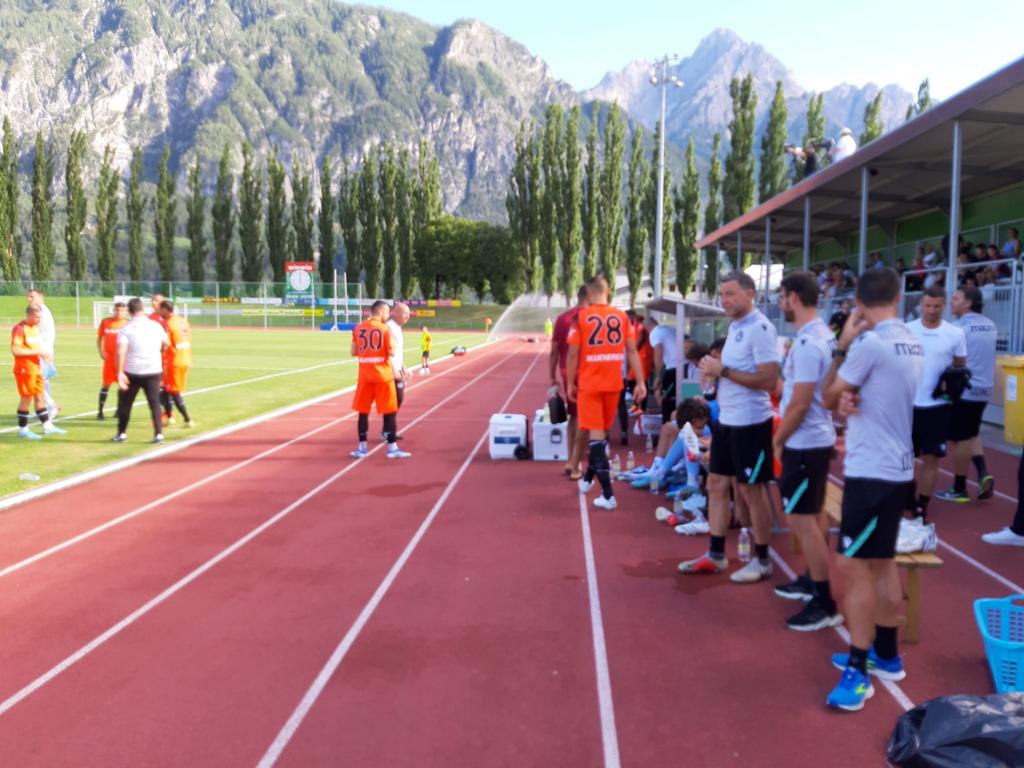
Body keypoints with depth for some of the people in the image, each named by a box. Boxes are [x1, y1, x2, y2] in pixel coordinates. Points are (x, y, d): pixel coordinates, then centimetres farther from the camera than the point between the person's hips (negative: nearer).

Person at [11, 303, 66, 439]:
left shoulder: (36, 328, 11)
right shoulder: (20, 329, -16)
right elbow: (15, 350, -23)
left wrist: (42, 353, 3)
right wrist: (36, 352, -22)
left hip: (36, 368, 8)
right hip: (25, 370, -8)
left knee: (40, 396, 12)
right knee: (26, 398, 0)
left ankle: (47, 426, 19)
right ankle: (23, 429, 11)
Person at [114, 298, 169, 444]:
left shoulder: (126, 329, -7)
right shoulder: (156, 326, 1)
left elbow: (121, 352, -20)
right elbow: (165, 345, 15)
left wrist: (120, 372, -22)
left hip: (132, 372, -1)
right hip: (154, 371, 2)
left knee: (125, 403, 15)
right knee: (155, 403, 6)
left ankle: (121, 433, 21)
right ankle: (158, 433, -4)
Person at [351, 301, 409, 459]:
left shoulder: (358, 328, 6)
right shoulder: (385, 328, -8)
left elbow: (354, 352, 8)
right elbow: (391, 352, -12)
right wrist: (392, 344, 7)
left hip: (365, 375, 4)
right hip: (383, 375, -4)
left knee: (363, 411, 11)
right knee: (390, 411, 3)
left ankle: (362, 447, 13)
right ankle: (392, 447, 3)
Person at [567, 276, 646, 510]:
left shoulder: (581, 317, -7)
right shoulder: (622, 317, 1)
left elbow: (573, 353, -8)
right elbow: (632, 351, -1)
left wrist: (570, 383, 3)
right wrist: (640, 382, 1)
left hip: (589, 384, -3)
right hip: (613, 384, 4)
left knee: (596, 434, -1)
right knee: (602, 432, 20)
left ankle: (607, 494, -7)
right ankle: (588, 478, 37)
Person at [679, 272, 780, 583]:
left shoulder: (760, 328, -17)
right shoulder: (735, 327, 11)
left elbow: (768, 379, -24)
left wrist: (723, 370, -21)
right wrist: (714, 370, 1)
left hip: (750, 423, -9)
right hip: (727, 420, 9)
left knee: (751, 490, 2)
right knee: (716, 484, 13)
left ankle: (762, 561, 17)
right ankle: (716, 555, 24)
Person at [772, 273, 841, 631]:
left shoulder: (807, 342, -23)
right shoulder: (822, 335, 8)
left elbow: (800, 403, -22)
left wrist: (777, 440, -11)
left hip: (804, 443, -10)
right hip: (817, 438, 10)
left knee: (801, 520, -5)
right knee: (814, 515, 19)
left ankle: (825, 604, 2)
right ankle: (812, 581, 32)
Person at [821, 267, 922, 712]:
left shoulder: (870, 343, -18)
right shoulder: (912, 344, 9)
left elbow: (827, 398, -7)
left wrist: (842, 346, -3)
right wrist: (850, 398, -9)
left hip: (872, 472, -9)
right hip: (896, 468, 9)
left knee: (854, 567, -5)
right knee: (881, 563, 18)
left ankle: (858, 672, -1)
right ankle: (886, 655, 29)